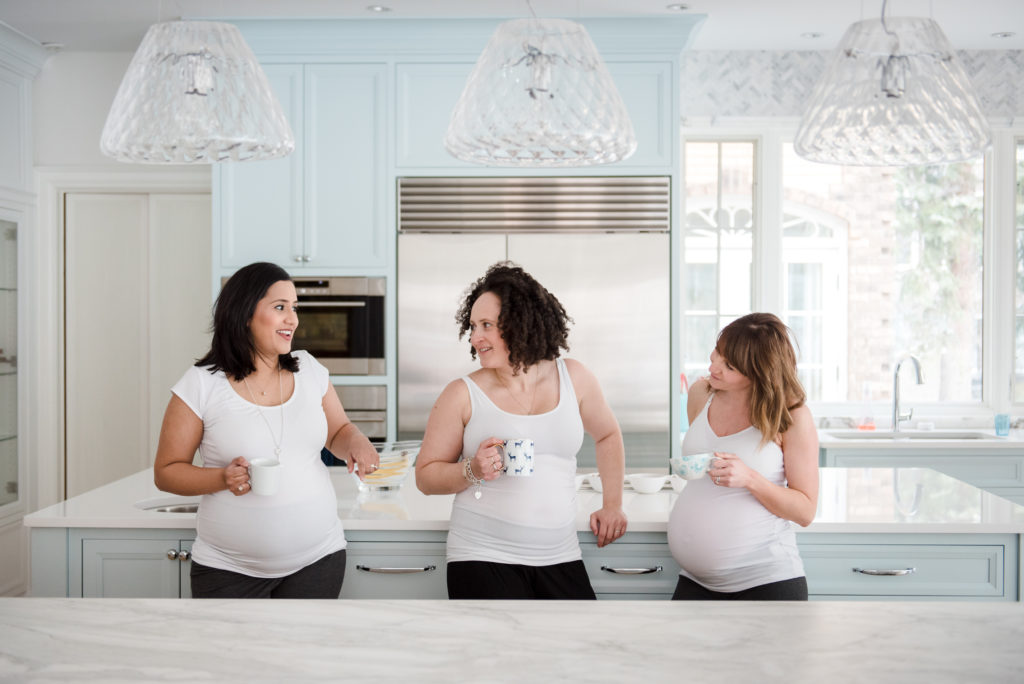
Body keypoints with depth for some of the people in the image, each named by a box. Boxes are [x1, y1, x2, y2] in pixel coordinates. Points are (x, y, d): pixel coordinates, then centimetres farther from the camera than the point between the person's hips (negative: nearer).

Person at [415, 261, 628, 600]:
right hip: (484, 559, -3)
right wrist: (472, 471, -16)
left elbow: (608, 435, 21)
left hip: (560, 559, 3)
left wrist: (612, 505, 15)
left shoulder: (574, 378, 3)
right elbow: (426, 476, 2)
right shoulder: (462, 394, -4)